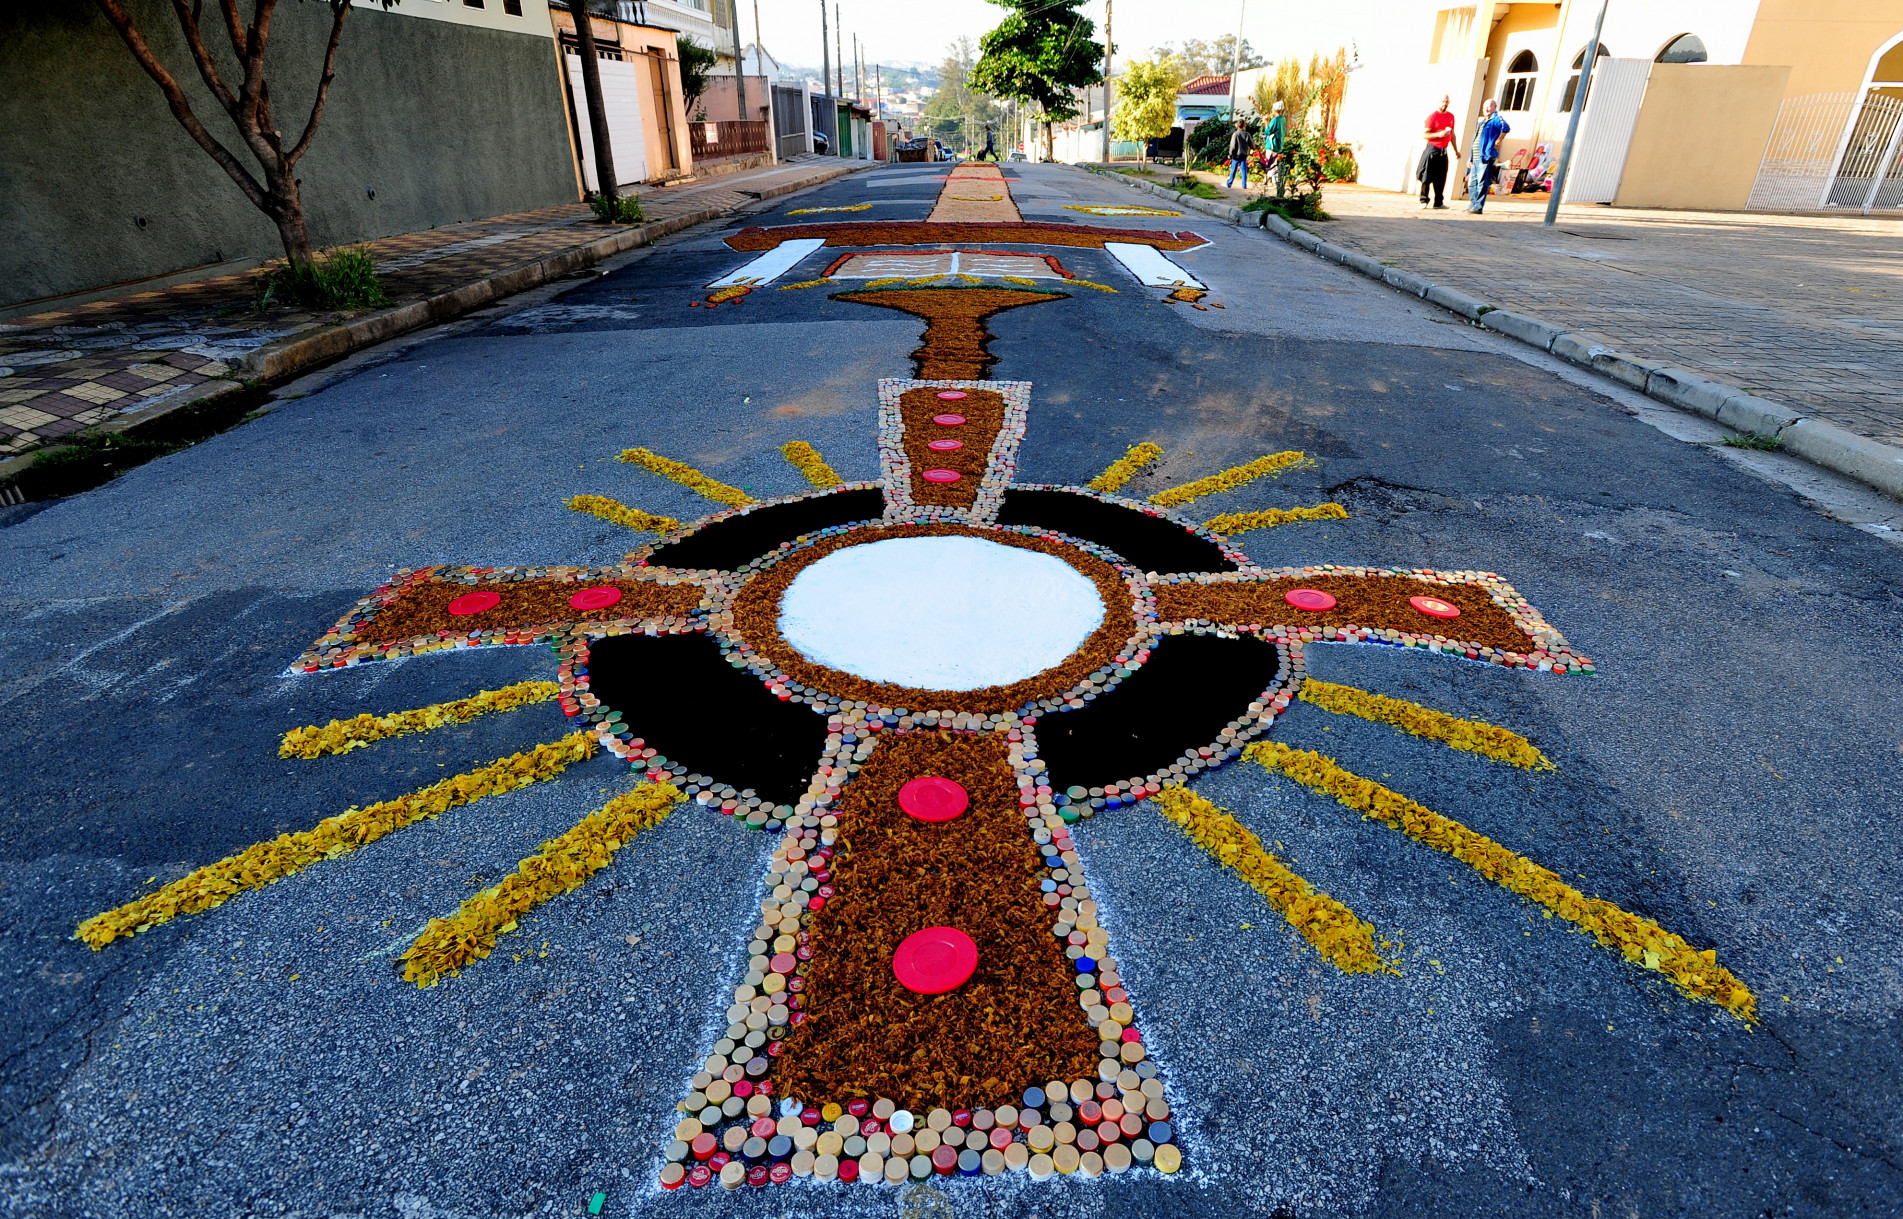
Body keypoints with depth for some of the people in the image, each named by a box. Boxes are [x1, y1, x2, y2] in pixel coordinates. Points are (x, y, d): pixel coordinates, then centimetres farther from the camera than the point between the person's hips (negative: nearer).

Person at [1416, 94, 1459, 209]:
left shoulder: (1451, 116, 14)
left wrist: (1456, 150, 22)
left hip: (1444, 151, 5)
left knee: (1441, 178, 4)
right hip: (1432, 149, -5)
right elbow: (1424, 134, -9)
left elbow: (1452, 135, 22)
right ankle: (1424, 200, 4)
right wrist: (1439, 134, -20)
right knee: (1427, 176, -5)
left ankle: (1438, 202, 7)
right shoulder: (1433, 116, -5)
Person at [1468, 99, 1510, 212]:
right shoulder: (1483, 122, 23)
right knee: (1472, 183, 11)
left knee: (1482, 183, -9)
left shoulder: (1496, 119, -4)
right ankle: (1472, 205, 19)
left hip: (1486, 157, -9)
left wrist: (1497, 141, -18)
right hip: (1476, 158, 9)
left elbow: (1505, 127, -23)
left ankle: (1478, 207, -10)